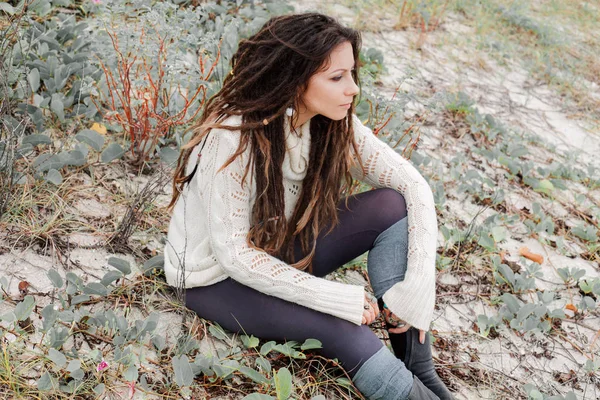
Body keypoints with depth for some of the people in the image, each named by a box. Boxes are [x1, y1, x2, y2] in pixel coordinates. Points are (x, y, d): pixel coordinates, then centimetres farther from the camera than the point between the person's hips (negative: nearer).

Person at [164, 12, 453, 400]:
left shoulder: (335, 123, -13)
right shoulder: (232, 138, -30)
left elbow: (415, 186, -13)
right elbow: (233, 254, -28)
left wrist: (418, 289, -25)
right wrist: (343, 299, -30)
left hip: (281, 254, 6)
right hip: (218, 278, -6)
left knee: (394, 206, -15)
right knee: (344, 329, -30)